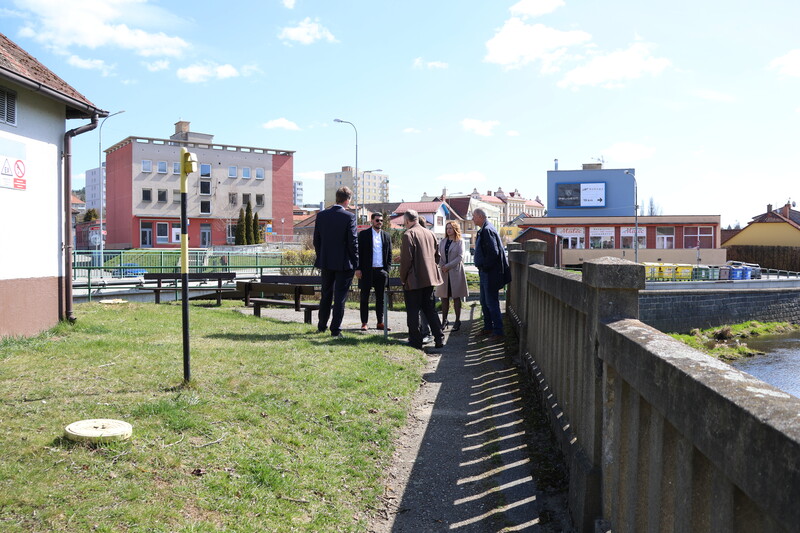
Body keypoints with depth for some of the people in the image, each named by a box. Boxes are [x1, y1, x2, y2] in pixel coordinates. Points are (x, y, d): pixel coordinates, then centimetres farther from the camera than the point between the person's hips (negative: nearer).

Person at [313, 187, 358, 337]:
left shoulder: (321, 215, 1)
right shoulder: (349, 217, -12)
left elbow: (316, 240, 6)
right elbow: (353, 242, -12)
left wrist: (321, 258, 15)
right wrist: (355, 263, -3)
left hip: (326, 262, 5)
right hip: (343, 263, -4)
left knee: (326, 295, 18)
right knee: (340, 297, 2)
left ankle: (322, 326, 28)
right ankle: (335, 329, 4)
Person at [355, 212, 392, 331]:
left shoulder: (386, 236, 11)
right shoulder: (363, 234, 1)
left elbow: (389, 254, 12)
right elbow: (358, 252, -2)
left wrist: (387, 270, 3)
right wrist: (358, 269, -9)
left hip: (381, 271, 3)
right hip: (366, 271, -3)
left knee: (380, 298, 7)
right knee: (364, 298, 3)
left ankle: (380, 323, 13)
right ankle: (364, 323, 8)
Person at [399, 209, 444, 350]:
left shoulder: (408, 234, -12)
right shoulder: (430, 234, 11)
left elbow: (406, 259, -15)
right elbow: (437, 256, 15)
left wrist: (403, 277, -5)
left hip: (413, 280, -7)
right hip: (429, 278, 7)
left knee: (413, 311, 1)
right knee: (429, 308, 14)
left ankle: (415, 340, 4)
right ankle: (439, 338, 11)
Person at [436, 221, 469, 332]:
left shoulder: (460, 242, -1)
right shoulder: (442, 242, 13)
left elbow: (460, 257, -9)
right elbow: (439, 255, 9)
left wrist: (448, 266, -13)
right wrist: (442, 266, -8)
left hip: (455, 272, -4)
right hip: (444, 273, 4)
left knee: (456, 297, 0)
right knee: (444, 297, 4)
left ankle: (457, 321, 7)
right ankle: (444, 320, 12)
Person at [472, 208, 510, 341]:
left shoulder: (487, 230, -18)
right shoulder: (483, 230, 14)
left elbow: (493, 252, -25)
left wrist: (485, 267, -16)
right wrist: (482, 267, 14)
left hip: (490, 274, -10)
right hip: (485, 273, 10)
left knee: (492, 303, -5)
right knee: (484, 302, 17)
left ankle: (498, 332, 1)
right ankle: (488, 327, 29)